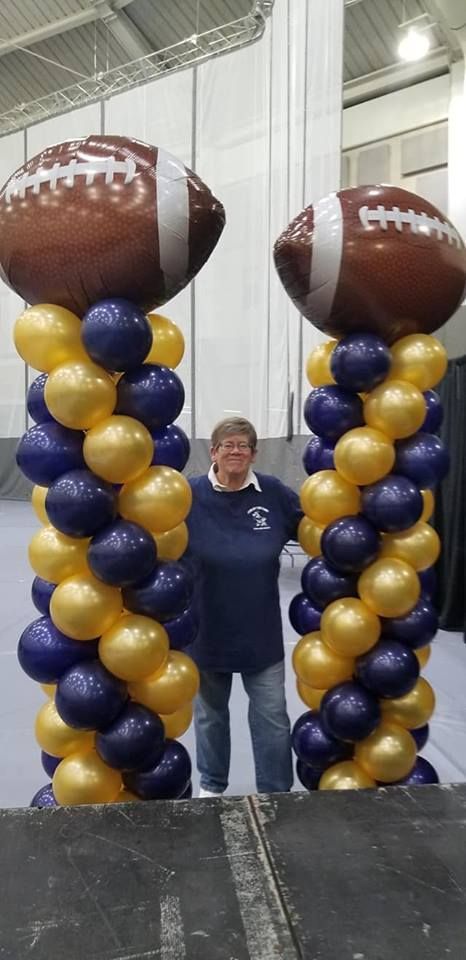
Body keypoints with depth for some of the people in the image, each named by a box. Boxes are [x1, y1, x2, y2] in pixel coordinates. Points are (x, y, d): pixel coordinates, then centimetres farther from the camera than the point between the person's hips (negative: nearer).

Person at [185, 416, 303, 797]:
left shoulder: (274, 493, -6)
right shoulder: (190, 495, -11)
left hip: (261, 631, 1)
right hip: (207, 630, 0)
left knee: (272, 715, 9)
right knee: (210, 713, 19)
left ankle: (277, 793, 29)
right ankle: (212, 785, 42)